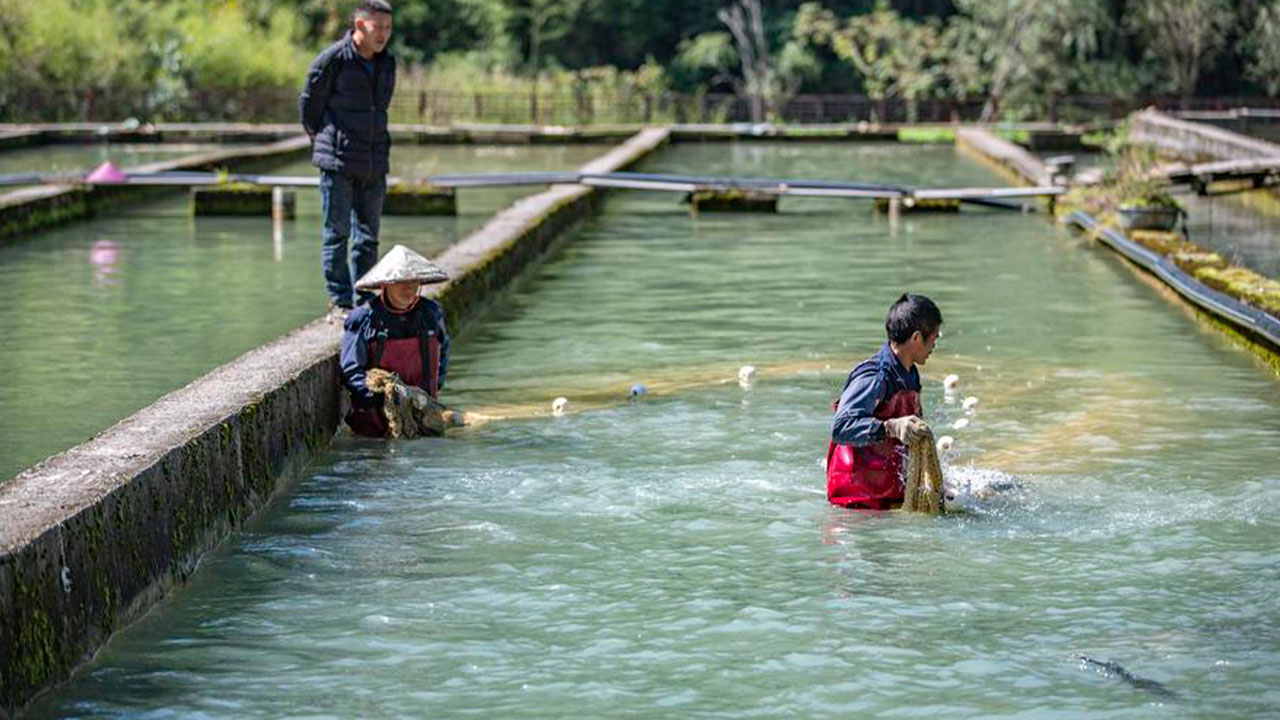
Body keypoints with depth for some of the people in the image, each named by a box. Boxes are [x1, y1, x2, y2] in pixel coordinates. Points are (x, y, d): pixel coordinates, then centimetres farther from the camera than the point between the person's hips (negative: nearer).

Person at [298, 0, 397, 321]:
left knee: (368, 235, 9)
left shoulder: (387, 62, 9)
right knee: (337, 232, -2)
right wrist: (326, 142, 8)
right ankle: (339, 303, 1)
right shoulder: (333, 59, -10)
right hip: (339, 162, -6)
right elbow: (308, 104, -1)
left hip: (374, 162, 6)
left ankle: (367, 303, 14)